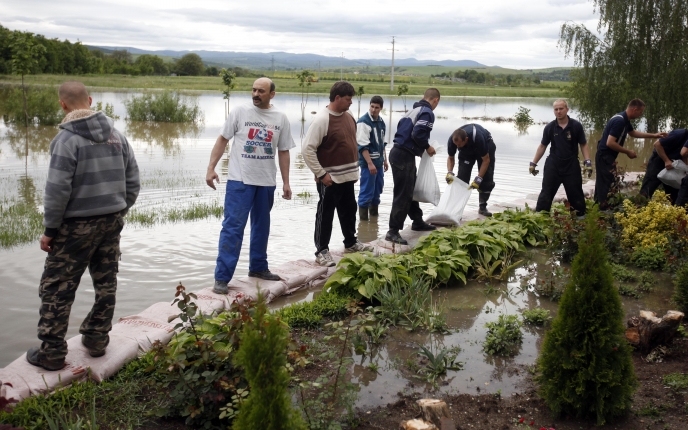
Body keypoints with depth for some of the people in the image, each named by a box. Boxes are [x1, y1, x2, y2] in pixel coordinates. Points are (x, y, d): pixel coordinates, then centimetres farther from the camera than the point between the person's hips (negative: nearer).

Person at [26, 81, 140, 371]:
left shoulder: (67, 139, -14)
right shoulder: (116, 135, 5)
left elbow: (58, 190, -16)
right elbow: (132, 181, 7)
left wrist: (50, 230, -7)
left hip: (76, 225, -6)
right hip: (111, 222, 6)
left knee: (57, 289, 5)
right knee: (106, 284, 15)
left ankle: (51, 352, 11)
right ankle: (96, 340, 25)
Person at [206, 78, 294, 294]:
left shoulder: (280, 118, 4)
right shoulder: (239, 112, -4)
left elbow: (283, 152, 9)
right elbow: (222, 139, -1)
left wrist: (286, 182, 7)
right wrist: (211, 168, -9)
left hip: (267, 182, 4)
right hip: (240, 180, -4)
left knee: (261, 227, 16)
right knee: (233, 227, -7)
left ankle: (258, 267, 32)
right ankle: (222, 277, -4)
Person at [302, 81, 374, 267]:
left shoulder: (349, 116, 5)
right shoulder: (322, 120, -19)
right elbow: (307, 149, -20)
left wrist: (355, 167, 16)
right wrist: (321, 174, -19)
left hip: (347, 176, 8)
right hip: (329, 178, -8)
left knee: (349, 211, 20)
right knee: (325, 215, 2)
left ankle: (351, 242, 37)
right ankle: (322, 251, 11)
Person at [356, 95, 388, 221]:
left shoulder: (381, 121, 11)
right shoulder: (363, 122, -13)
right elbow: (362, 146, -19)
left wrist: (385, 160, 19)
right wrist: (370, 163, -22)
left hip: (378, 161, 8)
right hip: (368, 162, -8)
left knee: (378, 189, 14)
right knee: (367, 191, -6)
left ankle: (374, 214, 26)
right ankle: (363, 217, 1)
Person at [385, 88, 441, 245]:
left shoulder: (414, 110, 17)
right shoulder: (427, 112, -10)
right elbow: (418, 134, -22)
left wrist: (422, 148, 17)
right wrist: (427, 147, -5)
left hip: (399, 153, 10)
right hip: (404, 157, -10)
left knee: (410, 190, 21)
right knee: (403, 194, -6)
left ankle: (418, 221, 36)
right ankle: (393, 231, -4)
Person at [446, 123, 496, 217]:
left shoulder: (478, 138, -45)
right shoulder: (452, 140, -34)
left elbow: (486, 160, -33)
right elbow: (450, 158, -13)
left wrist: (478, 179, -38)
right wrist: (449, 173, -31)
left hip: (486, 145, -2)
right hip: (466, 150, 3)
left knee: (487, 178, -11)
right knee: (462, 177, -13)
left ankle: (482, 207, 2)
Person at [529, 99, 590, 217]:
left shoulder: (576, 126, -6)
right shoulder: (549, 127, -2)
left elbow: (583, 145, 1)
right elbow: (542, 146, 7)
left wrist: (587, 162, -9)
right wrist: (534, 163, 5)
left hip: (571, 165, -1)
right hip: (553, 165, 1)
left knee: (575, 194, 7)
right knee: (546, 193, 1)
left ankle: (581, 217, 21)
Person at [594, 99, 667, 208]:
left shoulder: (624, 119, 8)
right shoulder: (619, 121, -24)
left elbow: (633, 133, 27)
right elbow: (610, 143, -29)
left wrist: (653, 135, 24)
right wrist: (628, 152, -18)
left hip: (605, 156, 10)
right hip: (605, 156, -10)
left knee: (603, 183, 18)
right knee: (610, 184, -7)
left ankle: (600, 205, 28)